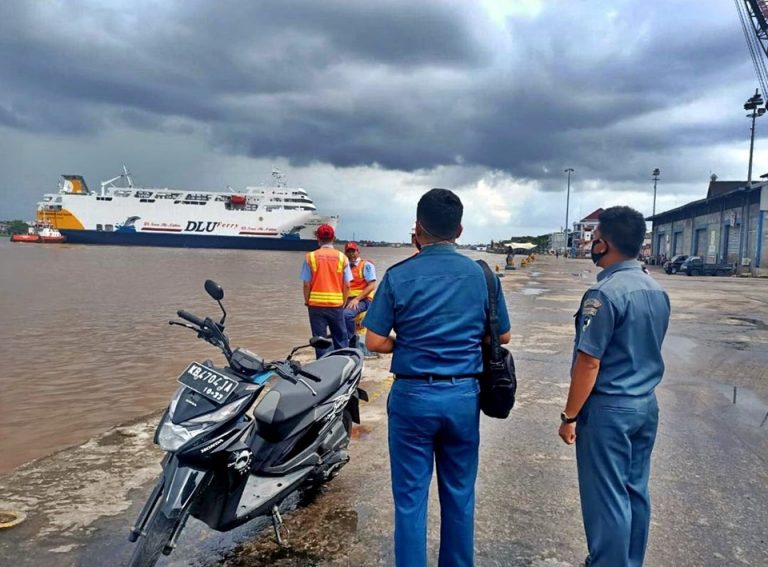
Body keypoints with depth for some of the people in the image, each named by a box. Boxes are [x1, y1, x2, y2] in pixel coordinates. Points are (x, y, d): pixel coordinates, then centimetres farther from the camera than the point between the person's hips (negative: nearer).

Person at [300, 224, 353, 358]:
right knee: (341, 339, 12)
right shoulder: (342, 257, -1)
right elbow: (347, 285, -1)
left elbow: (306, 284, -4)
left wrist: (307, 302, 10)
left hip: (316, 305, -1)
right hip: (336, 305, 1)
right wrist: (343, 302, 11)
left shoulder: (310, 257, -5)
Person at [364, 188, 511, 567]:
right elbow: (502, 337, 8)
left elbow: (374, 341, -8)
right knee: (460, 495, 16)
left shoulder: (398, 276, -8)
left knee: (411, 497, 9)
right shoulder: (482, 275, -1)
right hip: (463, 395, 3)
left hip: (413, 395, -2)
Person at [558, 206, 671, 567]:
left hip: (608, 409, -8)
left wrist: (570, 416, -13)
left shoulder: (605, 293, -21)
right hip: (646, 405, 8)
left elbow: (589, 363, -20)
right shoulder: (658, 291, 5)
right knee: (635, 491, 19)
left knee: (606, 496, 4)